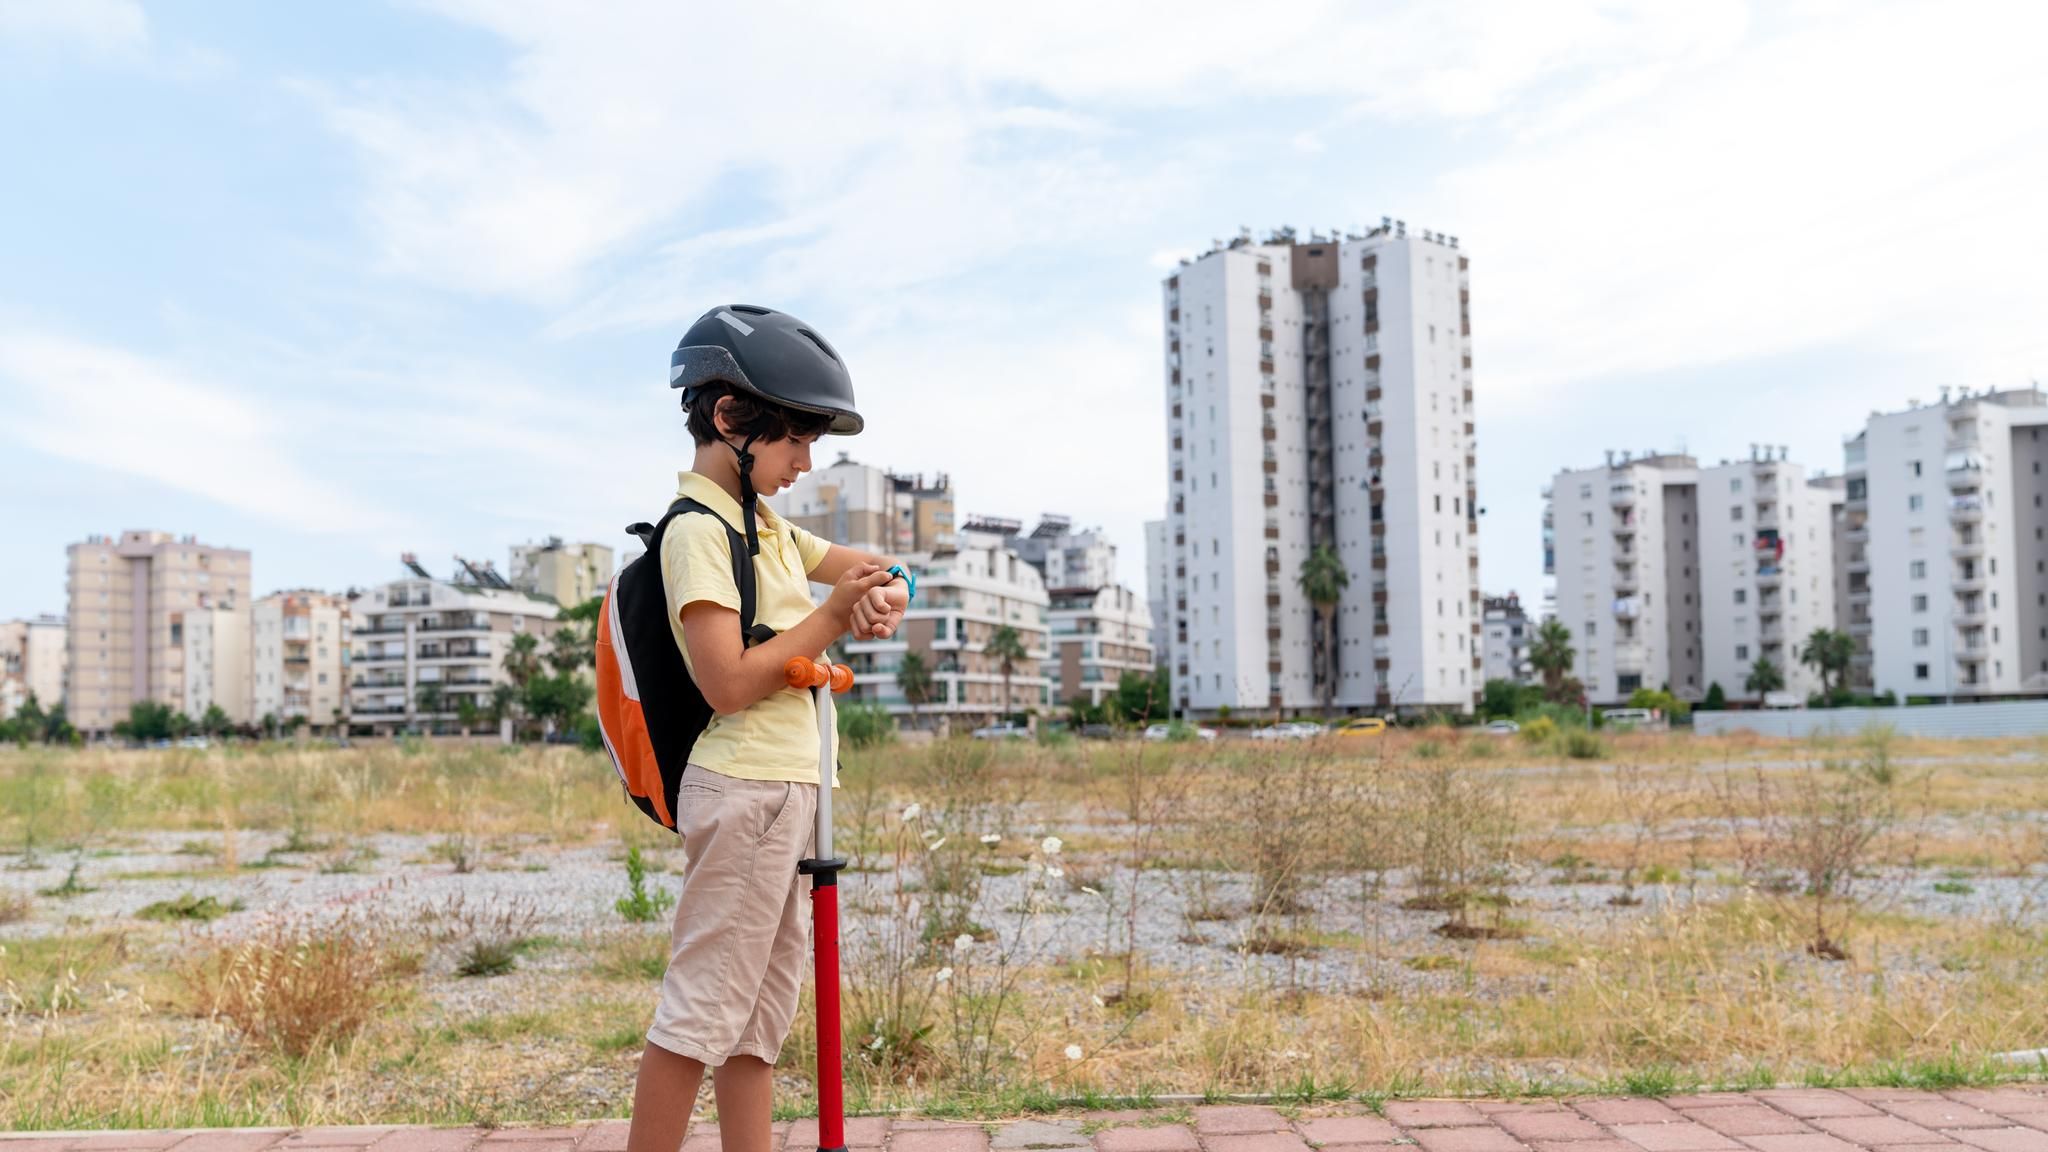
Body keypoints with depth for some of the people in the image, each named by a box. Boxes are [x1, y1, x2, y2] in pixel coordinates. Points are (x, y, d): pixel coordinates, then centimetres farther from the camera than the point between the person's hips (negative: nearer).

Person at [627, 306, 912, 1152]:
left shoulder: (765, 526, 16)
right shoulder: (697, 531, -12)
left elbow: (873, 567, 24)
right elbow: (729, 684, -20)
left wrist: (885, 596, 1)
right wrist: (833, 615, -14)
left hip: (786, 789, 10)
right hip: (747, 792, -10)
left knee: (759, 1017, 12)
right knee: (703, 1011, -4)